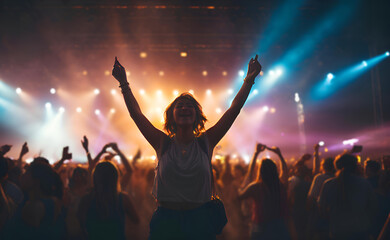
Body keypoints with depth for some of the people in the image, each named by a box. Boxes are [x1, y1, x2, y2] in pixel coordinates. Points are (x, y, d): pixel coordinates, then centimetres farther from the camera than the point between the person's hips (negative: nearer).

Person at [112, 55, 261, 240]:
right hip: (165, 221, 0)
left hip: (199, 221, 1)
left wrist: (249, 80, -2)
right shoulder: (164, 144, 1)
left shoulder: (205, 142, 1)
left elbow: (234, 109, 0)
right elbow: (136, 113, -1)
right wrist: (124, 83, -3)